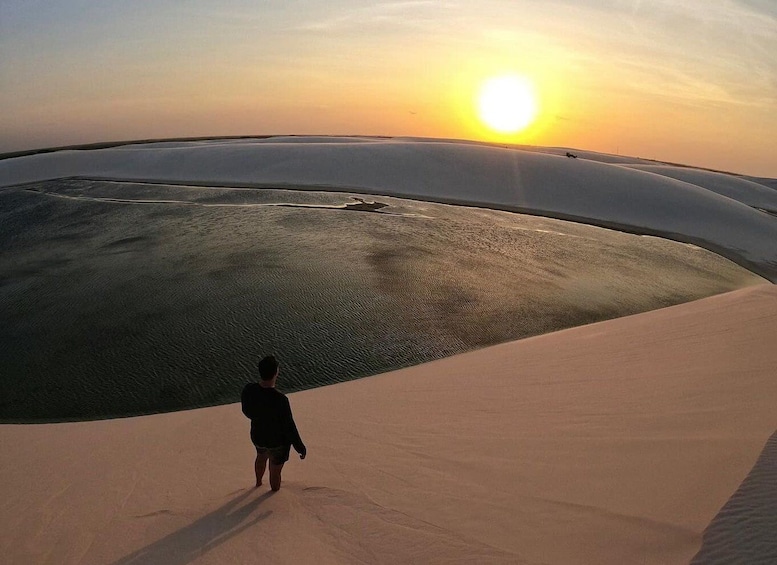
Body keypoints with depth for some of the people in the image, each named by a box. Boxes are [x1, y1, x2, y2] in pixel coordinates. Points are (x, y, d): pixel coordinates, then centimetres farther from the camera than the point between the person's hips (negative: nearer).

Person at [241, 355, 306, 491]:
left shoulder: (248, 390, -23)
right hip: (278, 441, -5)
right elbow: (289, 428, -27)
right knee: (275, 471, 24)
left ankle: (258, 482, 68)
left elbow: (246, 411, -1)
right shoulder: (280, 400, -39)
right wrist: (300, 447, -10)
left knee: (261, 456, 39)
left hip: (258, 436, 5)